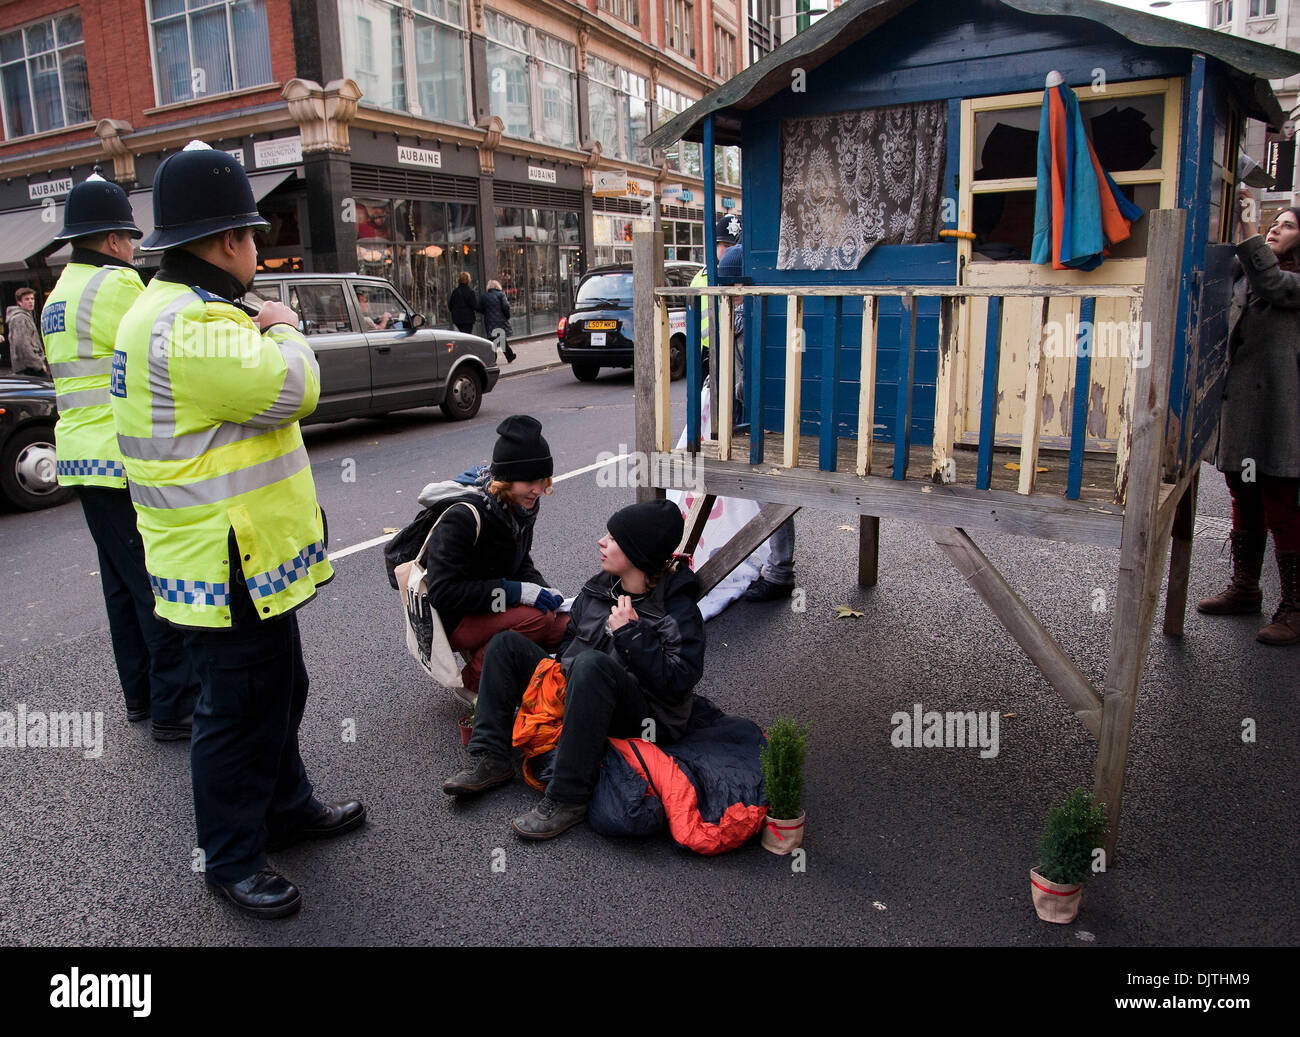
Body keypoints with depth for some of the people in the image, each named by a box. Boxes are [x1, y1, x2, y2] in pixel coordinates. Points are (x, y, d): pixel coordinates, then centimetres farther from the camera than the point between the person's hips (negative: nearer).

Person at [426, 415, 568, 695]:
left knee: (566, 627, -9)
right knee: (538, 618, -27)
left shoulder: (522, 508, -2)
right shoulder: (463, 517, -26)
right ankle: (473, 682, -8)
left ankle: (485, 650, 7)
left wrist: (545, 592, -10)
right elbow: (443, 592, -28)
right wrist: (515, 592, -30)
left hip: (492, 609, 8)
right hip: (451, 622, -8)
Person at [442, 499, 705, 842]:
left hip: (644, 722, -8)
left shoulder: (679, 611, -14)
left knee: (592, 663, -38)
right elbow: (568, 645, 17)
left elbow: (677, 683, -22)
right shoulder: (597, 588, 7)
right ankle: (490, 759, -7)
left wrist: (630, 633, -22)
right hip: (578, 697, 8)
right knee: (506, 644, 1)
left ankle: (566, 798, -33)